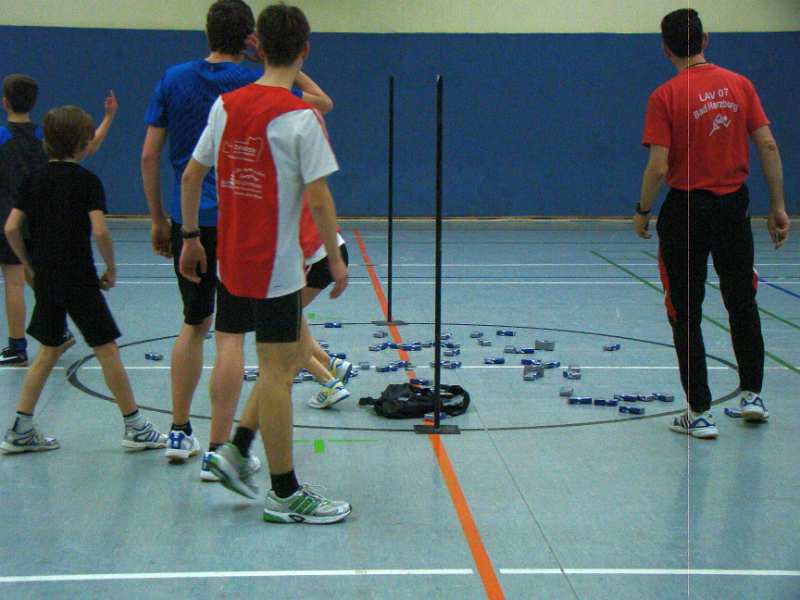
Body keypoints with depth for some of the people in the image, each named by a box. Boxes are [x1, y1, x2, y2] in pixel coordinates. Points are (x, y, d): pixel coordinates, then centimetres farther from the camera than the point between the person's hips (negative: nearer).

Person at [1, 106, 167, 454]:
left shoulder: (33, 181, 6)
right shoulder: (87, 181, -8)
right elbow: (100, 231, -17)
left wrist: (29, 265, 12)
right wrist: (111, 269, -4)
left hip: (45, 278, 6)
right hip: (79, 278, -6)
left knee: (49, 350, 15)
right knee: (107, 349, 2)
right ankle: (135, 427, 8)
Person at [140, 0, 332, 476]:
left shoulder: (174, 79, 4)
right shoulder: (258, 84, -6)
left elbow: (150, 155, 4)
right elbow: (322, 102, 5)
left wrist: (158, 219, 12)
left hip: (187, 221, 4)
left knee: (194, 324, 19)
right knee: (231, 334, -2)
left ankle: (180, 434, 25)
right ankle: (219, 452, -1)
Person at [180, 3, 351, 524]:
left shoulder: (226, 104, 4)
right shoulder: (301, 117, -15)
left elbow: (192, 176, 9)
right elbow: (318, 198, -16)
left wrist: (191, 237, 20)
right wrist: (336, 259, -5)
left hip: (232, 260, 7)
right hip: (276, 265, -7)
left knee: (296, 352, 21)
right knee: (278, 370, 1)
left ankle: (237, 451, 19)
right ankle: (285, 495, 10)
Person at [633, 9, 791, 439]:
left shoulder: (665, 97, -12)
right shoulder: (740, 85, 0)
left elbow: (658, 167, -16)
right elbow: (768, 147, -1)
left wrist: (642, 212, -1)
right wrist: (777, 206, 6)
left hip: (685, 210, -4)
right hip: (734, 208, 4)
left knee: (685, 315, 6)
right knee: (742, 303, 21)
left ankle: (700, 414, 9)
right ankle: (751, 395, 27)